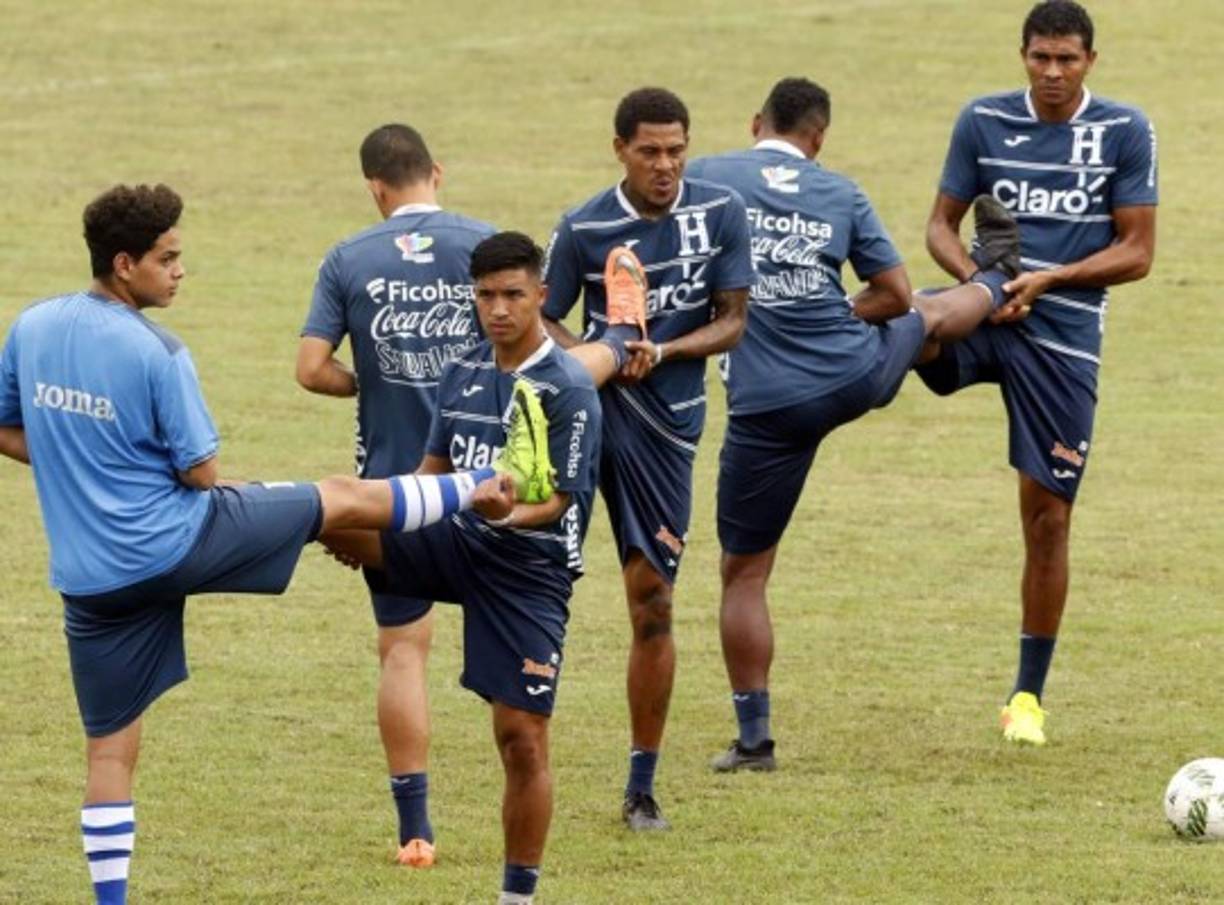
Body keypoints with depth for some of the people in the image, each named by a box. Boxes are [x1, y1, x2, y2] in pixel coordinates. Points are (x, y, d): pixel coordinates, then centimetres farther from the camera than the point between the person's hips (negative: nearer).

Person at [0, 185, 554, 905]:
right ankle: (488, 485, 30)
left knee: (111, 746, 12)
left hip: (88, 575, 5)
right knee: (343, 498, 14)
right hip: (177, 541, -5)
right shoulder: (157, 353, -18)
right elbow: (201, 473, -13)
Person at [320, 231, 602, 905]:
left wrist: (507, 514, -30)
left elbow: (559, 501, -14)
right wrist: (368, 534, 11)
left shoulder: (567, 389, -11)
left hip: (528, 568, -5)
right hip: (455, 545, 5)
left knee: (522, 736, -4)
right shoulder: (462, 374, 8)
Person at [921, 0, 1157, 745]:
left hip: (1063, 338, -1)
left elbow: (1137, 253, -3)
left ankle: (1029, 696, 12)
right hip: (986, 315, 1)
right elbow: (942, 224, 8)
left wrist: (1049, 280, -16)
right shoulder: (984, 121, 3)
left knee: (1048, 517, 2)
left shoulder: (1125, 132, -2)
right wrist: (978, 279, -13)